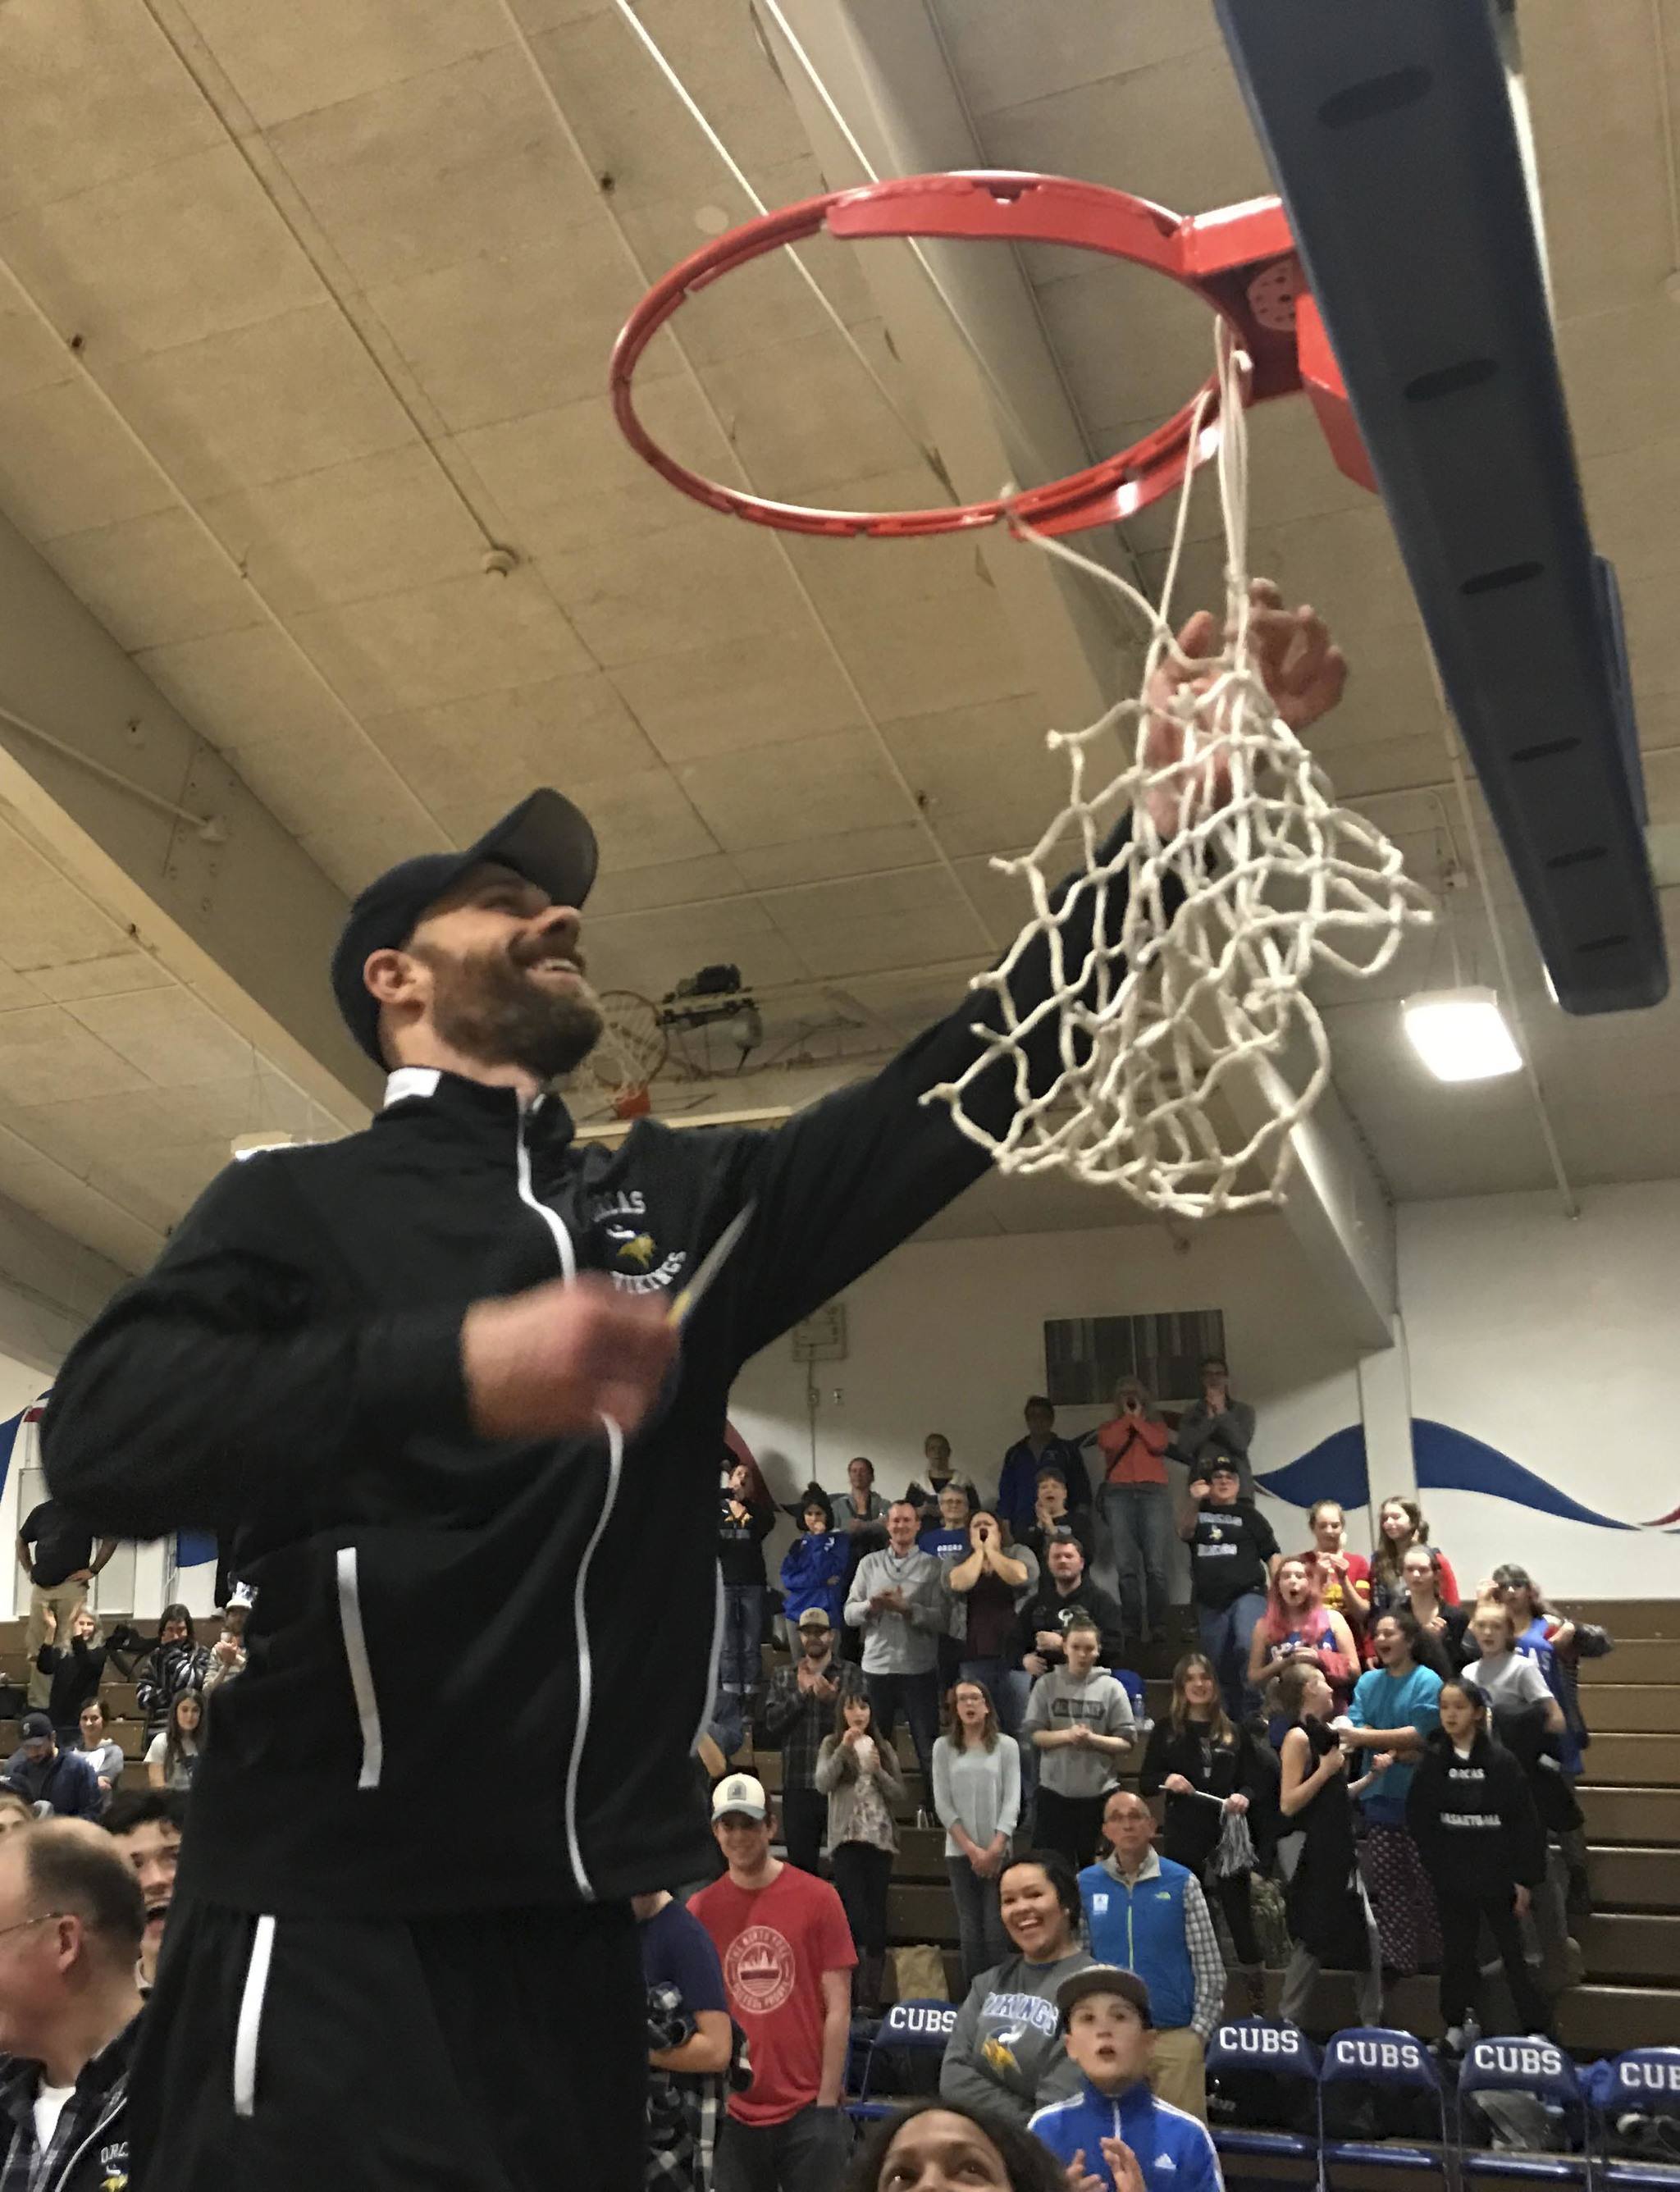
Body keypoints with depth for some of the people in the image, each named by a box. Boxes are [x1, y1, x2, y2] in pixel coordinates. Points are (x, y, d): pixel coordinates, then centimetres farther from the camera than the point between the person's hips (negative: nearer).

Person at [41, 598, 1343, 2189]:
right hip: (337, 1918, -4)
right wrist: (452, 1366, -28)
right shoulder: (299, 1202, 2)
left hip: (576, 1921, 5)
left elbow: (949, 1092, 4)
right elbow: (98, 1436, -14)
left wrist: (1171, 808, -5)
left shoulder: (680, 1202, 15)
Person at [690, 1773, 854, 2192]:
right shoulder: (700, 1909, 3)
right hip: (735, 2112, 2)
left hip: (807, 2109, -2)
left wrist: (827, 2103, -5)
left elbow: (838, 2008, -2)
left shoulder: (817, 1898, -3)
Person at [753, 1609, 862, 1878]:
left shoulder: (850, 1674, 5)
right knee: (801, 1863, 8)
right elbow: (771, 1722, -1)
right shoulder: (783, 1677, 12)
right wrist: (800, 1693, -12)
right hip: (798, 1787, 2)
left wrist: (832, 1700, -24)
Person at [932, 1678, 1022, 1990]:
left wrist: (994, 1849, -10)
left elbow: (1012, 1801, -1)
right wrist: (972, 1849, -7)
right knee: (970, 1932, 2)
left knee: (996, 1931, -5)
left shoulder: (1007, 1746, 3)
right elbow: (943, 1804, 0)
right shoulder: (943, 1747, 5)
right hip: (960, 1853, 1)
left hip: (998, 1852, -1)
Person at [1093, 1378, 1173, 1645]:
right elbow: (1109, 1443, -1)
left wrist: (1138, 1419, 7)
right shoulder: (1109, 1427, 22)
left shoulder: (1156, 1424, 21)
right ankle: (1131, 1628, -9)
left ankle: (1158, 1626, -11)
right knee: (1126, 1566, -9)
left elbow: (1159, 1444, -1)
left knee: (1156, 1565, -11)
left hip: (1153, 1492, -1)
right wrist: (1126, 1418, 7)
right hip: (1118, 1494, 1)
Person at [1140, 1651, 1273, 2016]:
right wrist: (1167, 1780, -15)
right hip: (1183, 1841, 0)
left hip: (1229, 1838, 0)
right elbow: (1145, 1782, 6)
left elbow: (1255, 1780, 7)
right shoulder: (1166, 1729, 6)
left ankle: (1258, 2006, 9)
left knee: (1242, 1921, 1)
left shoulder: (1234, 1732, 8)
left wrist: (1245, 1797, -15)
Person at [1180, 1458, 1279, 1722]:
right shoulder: (1199, 1513, 17)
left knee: (1248, 1646, -28)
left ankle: (1253, 1713, -19)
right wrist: (1195, 1504, -16)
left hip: (1247, 1594, -3)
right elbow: (1184, 1533, -2)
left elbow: (1272, 1555, 7)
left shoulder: (1249, 1515, 10)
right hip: (1210, 1603, 3)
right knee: (1220, 1668, 6)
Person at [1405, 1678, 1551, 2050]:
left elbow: (1526, 1823, -7)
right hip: (1452, 1879, 2)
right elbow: (1417, 1817, 2)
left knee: (1515, 1952, 4)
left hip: (1498, 1876, -2)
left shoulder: (1501, 1761, -9)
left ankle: (1536, 2029, 15)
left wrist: (1525, 1879, -8)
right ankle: (1456, 2026, 24)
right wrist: (1437, 1864, -5)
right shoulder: (1432, 1762, -2)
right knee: (1456, 1953, 11)